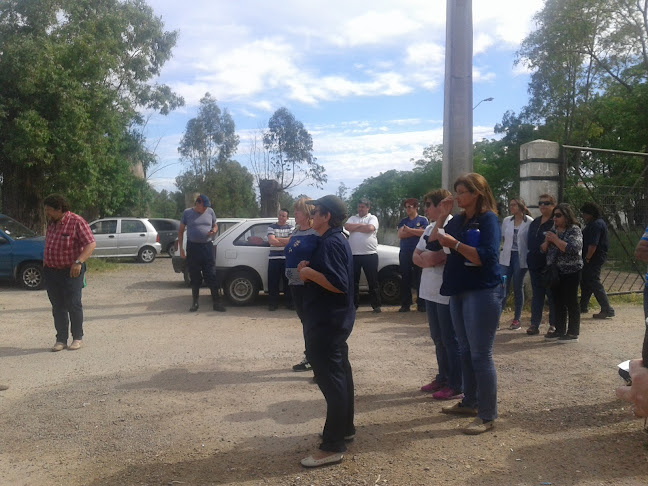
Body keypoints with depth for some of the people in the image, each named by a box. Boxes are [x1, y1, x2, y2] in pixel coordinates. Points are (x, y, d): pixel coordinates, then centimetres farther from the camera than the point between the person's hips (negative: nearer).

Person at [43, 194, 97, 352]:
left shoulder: (76, 222, -12)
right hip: (51, 272, 6)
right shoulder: (51, 223, 11)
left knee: (73, 305, 0)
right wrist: (45, 262, 16)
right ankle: (61, 339, 16)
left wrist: (78, 262, -27)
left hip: (71, 272, -6)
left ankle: (78, 338, 13)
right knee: (57, 307, 8)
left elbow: (91, 244, -17)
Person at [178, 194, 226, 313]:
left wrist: (214, 231, -6)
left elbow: (215, 225, 18)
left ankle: (216, 302, 3)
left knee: (212, 275, -2)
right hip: (193, 247, -1)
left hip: (207, 246, 1)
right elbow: (181, 231, 5)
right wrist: (181, 247, -2)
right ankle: (195, 302, 18)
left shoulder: (210, 212, 6)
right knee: (194, 277, 6)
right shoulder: (187, 213, 0)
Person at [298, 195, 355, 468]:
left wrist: (308, 272, -17)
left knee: (330, 378, -7)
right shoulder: (336, 239, 14)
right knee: (339, 374, 18)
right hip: (333, 320, 11)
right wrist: (309, 270, 5)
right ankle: (344, 428, 32)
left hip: (327, 322, -11)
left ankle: (333, 446, -1)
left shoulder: (330, 243, -18)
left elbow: (339, 284, -27)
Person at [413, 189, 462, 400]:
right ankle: (443, 378, 31)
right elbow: (416, 255, 14)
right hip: (430, 292, 9)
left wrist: (434, 258, -14)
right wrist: (424, 259, -8)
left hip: (448, 293, -9)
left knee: (450, 339, 0)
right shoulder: (430, 228, 14)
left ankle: (456, 386, 10)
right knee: (437, 338, 18)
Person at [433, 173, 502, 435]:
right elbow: (434, 241, 11)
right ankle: (470, 402, 29)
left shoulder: (488, 219, -11)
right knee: (465, 351, 16)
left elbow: (487, 257, -21)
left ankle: (488, 416, 3)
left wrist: (455, 244, -25)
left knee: (481, 355, -5)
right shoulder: (459, 219, 10)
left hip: (482, 293, -8)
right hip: (459, 292, 8)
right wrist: (442, 216, 2)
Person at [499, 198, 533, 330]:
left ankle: (517, 319, 15)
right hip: (507, 257, 3)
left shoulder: (529, 222, -6)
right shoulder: (506, 221, 7)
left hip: (521, 258, -3)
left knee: (518, 288, 6)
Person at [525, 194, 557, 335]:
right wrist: (530, 259, 13)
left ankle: (554, 324, 13)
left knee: (552, 295, 3)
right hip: (534, 264, 7)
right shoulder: (534, 223, 15)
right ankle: (534, 324, 14)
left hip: (550, 265, -7)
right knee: (536, 294, 10)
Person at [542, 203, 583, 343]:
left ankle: (573, 334, 5)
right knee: (558, 302, 11)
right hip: (555, 272, 7)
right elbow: (543, 249, 15)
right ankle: (560, 331, 20)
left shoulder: (574, 230, -7)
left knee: (571, 302, -2)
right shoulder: (553, 230, 13)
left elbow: (573, 248, -22)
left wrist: (556, 239, -19)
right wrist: (547, 241, -6)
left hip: (570, 271, -7)